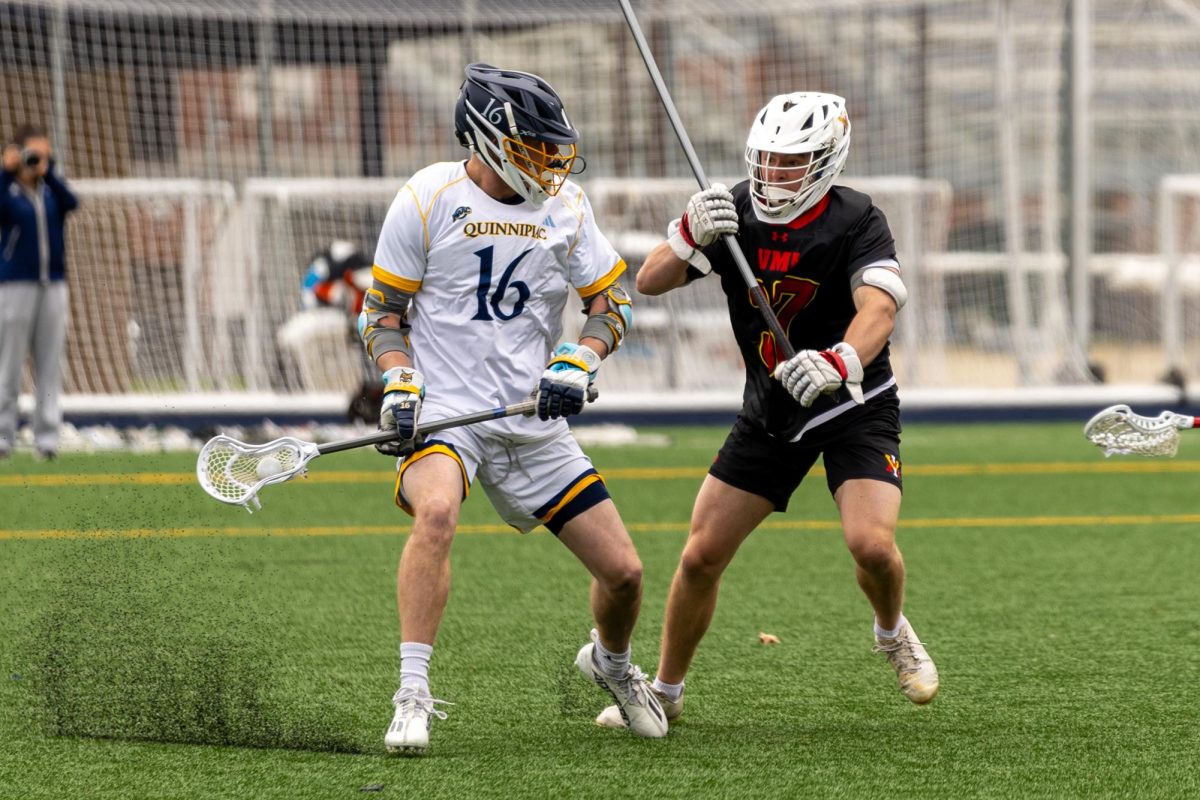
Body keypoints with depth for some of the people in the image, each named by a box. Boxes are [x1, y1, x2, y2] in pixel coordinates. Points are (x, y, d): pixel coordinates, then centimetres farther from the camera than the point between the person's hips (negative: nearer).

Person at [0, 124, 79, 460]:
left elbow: (70, 203, -11)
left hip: (53, 285, 4)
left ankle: (47, 435, 4)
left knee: (50, 367, 3)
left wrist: (48, 171, -23)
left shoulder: (51, 190, 9)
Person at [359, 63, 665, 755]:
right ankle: (413, 696, -32)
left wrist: (579, 362, -10)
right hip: (443, 412, -4)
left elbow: (613, 301, 9)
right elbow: (383, 310, 1)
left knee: (624, 572, 2)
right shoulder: (429, 199, -6)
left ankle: (611, 662, 38)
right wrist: (400, 385, -15)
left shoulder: (565, 205, 4)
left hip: (535, 424, 4)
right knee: (436, 509, -37)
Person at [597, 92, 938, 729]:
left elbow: (879, 306, -37)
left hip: (854, 407, -4)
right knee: (701, 557, -1)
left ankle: (893, 633, 10)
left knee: (871, 544, -24)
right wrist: (691, 236, -32)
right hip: (770, 412, 4)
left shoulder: (856, 223, -19)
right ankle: (665, 691, 19)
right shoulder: (735, 212, -6)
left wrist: (840, 361, -57)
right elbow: (649, 283, -11)